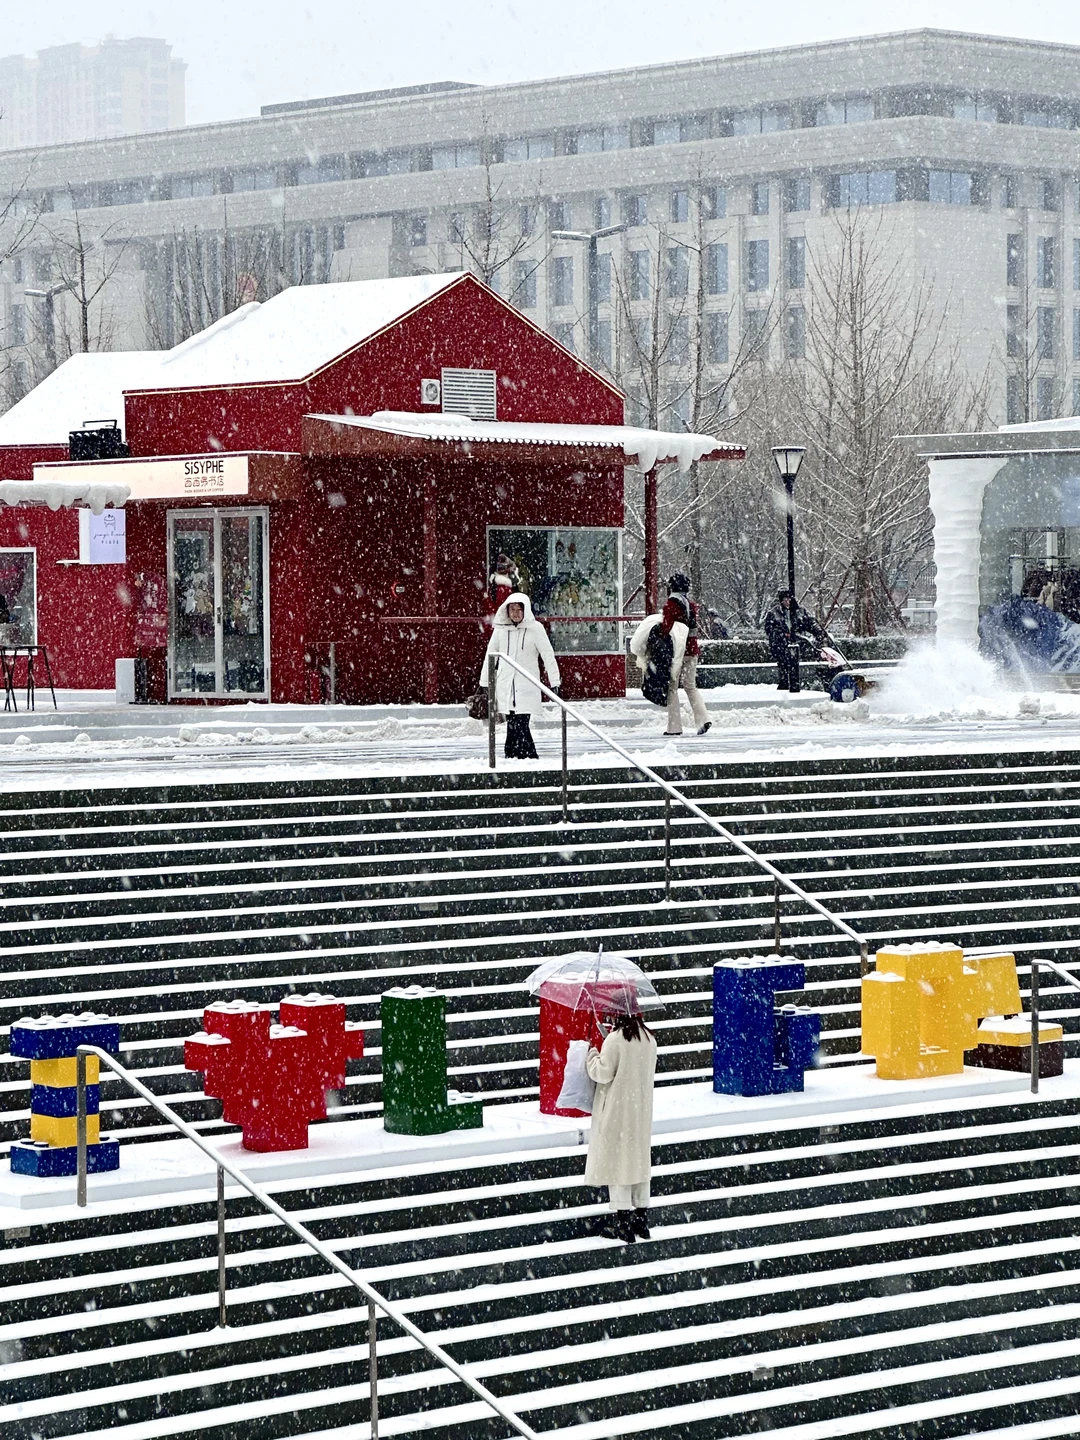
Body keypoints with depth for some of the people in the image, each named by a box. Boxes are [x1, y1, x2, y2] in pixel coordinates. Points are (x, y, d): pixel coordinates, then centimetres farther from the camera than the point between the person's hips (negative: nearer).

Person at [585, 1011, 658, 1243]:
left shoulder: (614, 1039, -18)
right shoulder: (649, 1038, 4)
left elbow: (603, 1073, -16)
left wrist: (591, 1056, 0)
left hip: (617, 1109, -7)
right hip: (642, 1109, 7)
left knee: (616, 1160, -1)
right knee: (639, 1159, 14)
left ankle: (622, 1220, -3)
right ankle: (641, 1218, 19)